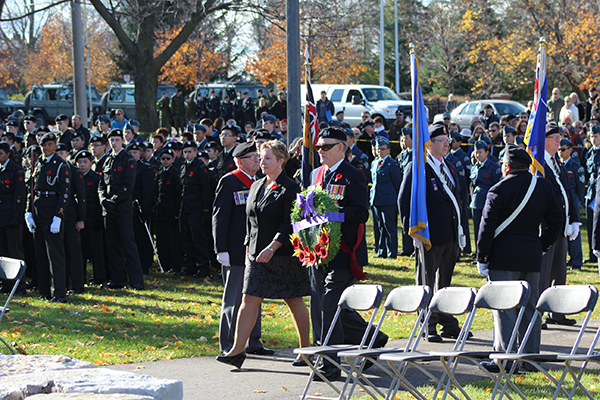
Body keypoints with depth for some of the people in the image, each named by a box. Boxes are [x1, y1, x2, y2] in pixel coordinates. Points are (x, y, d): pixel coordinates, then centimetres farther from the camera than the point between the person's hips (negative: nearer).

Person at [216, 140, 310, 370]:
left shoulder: (289, 188, -9)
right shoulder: (256, 187, 13)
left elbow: (289, 224, -17)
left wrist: (273, 247, -26)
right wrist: (249, 246, 16)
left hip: (284, 255, -6)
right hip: (257, 254, 6)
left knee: (294, 301, 5)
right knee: (249, 300, -2)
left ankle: (306, 348, 18)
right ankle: (237, 350, -4)